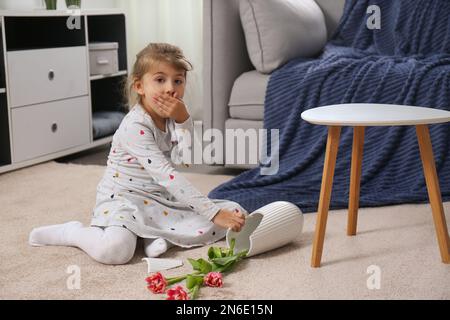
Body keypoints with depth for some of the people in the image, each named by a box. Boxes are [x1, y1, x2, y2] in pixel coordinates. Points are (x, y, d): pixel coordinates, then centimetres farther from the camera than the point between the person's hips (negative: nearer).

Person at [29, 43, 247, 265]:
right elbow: (165, 175, -31)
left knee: (234, 213, -4)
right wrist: (214, 212, -35)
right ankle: (73, 232, -3)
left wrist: (183, 119, -22)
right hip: (124, 199, -7)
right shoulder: (135, 127, -24)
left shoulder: (172, 116, 1)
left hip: (160, 200, 7)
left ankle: (155, 234, -8)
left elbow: (187, 159, -9)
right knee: (115, 249, -38)